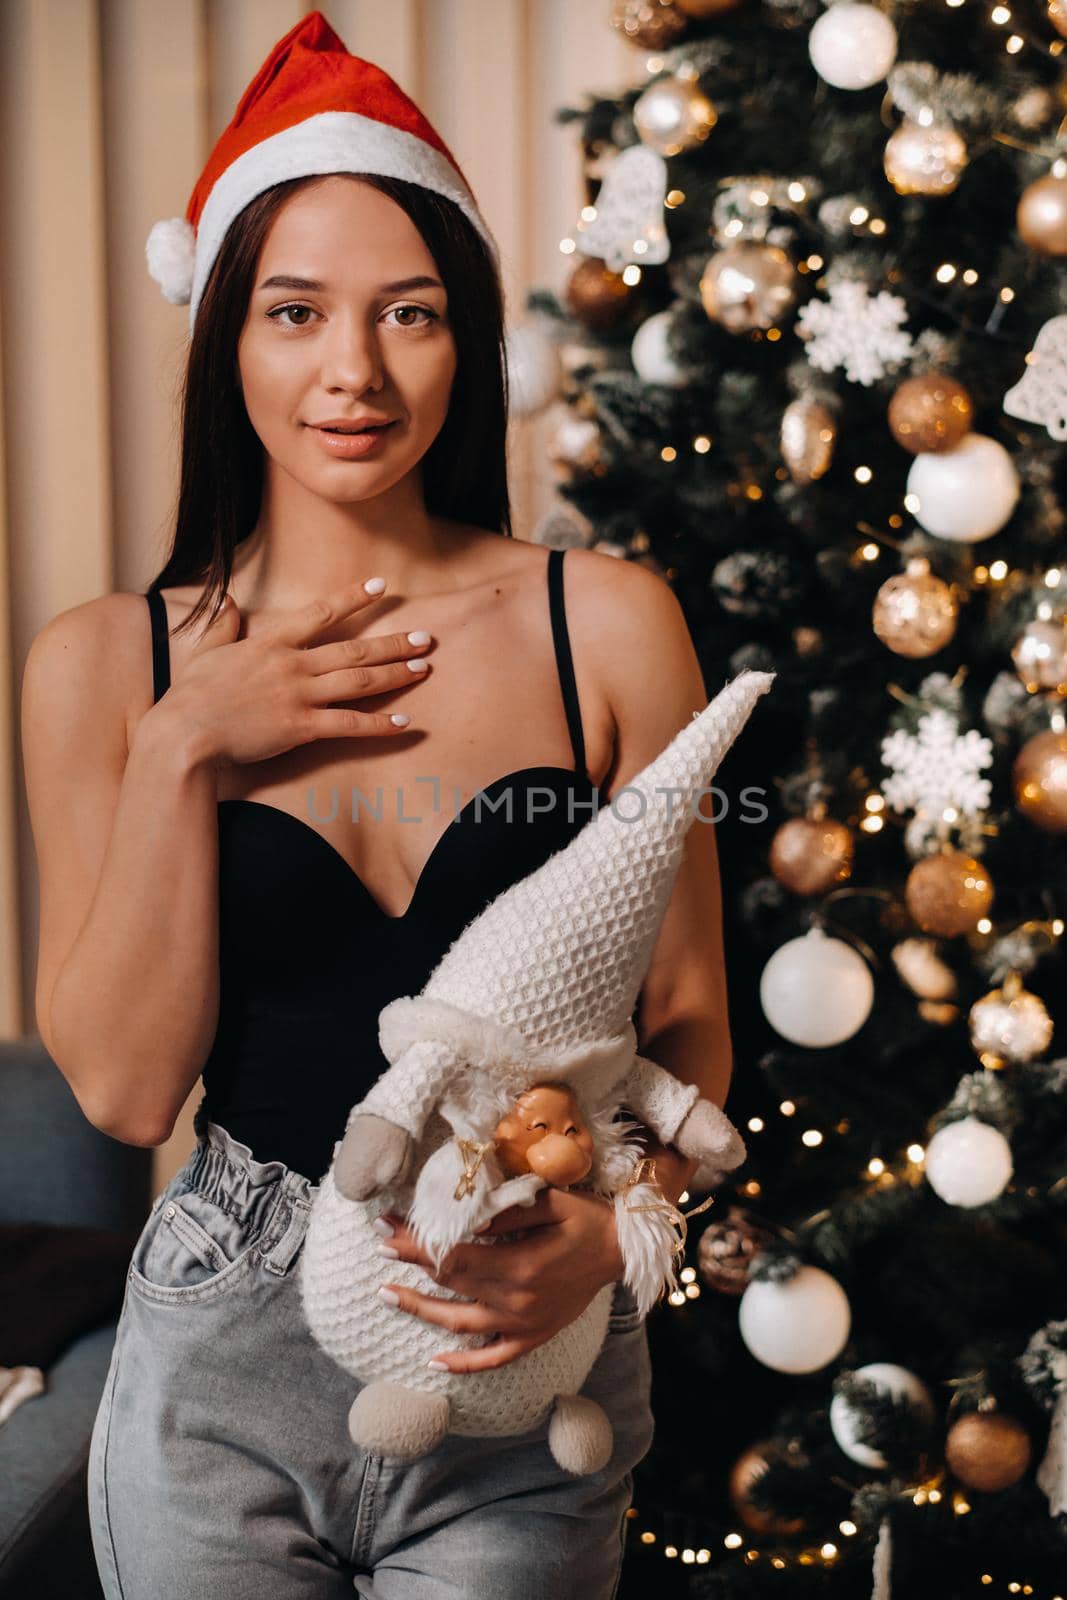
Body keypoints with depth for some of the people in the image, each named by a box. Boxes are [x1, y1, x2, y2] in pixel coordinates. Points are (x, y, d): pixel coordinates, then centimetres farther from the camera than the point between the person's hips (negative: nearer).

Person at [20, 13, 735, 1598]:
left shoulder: (607, 625, -5)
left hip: (524, 1384, 0)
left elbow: (688, 1020, -1)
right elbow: (123, 1087, -6)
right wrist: (181, 756, -14)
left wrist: (607, 1229, -19)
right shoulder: (105, 661, -3)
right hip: (219, 1378, 1)